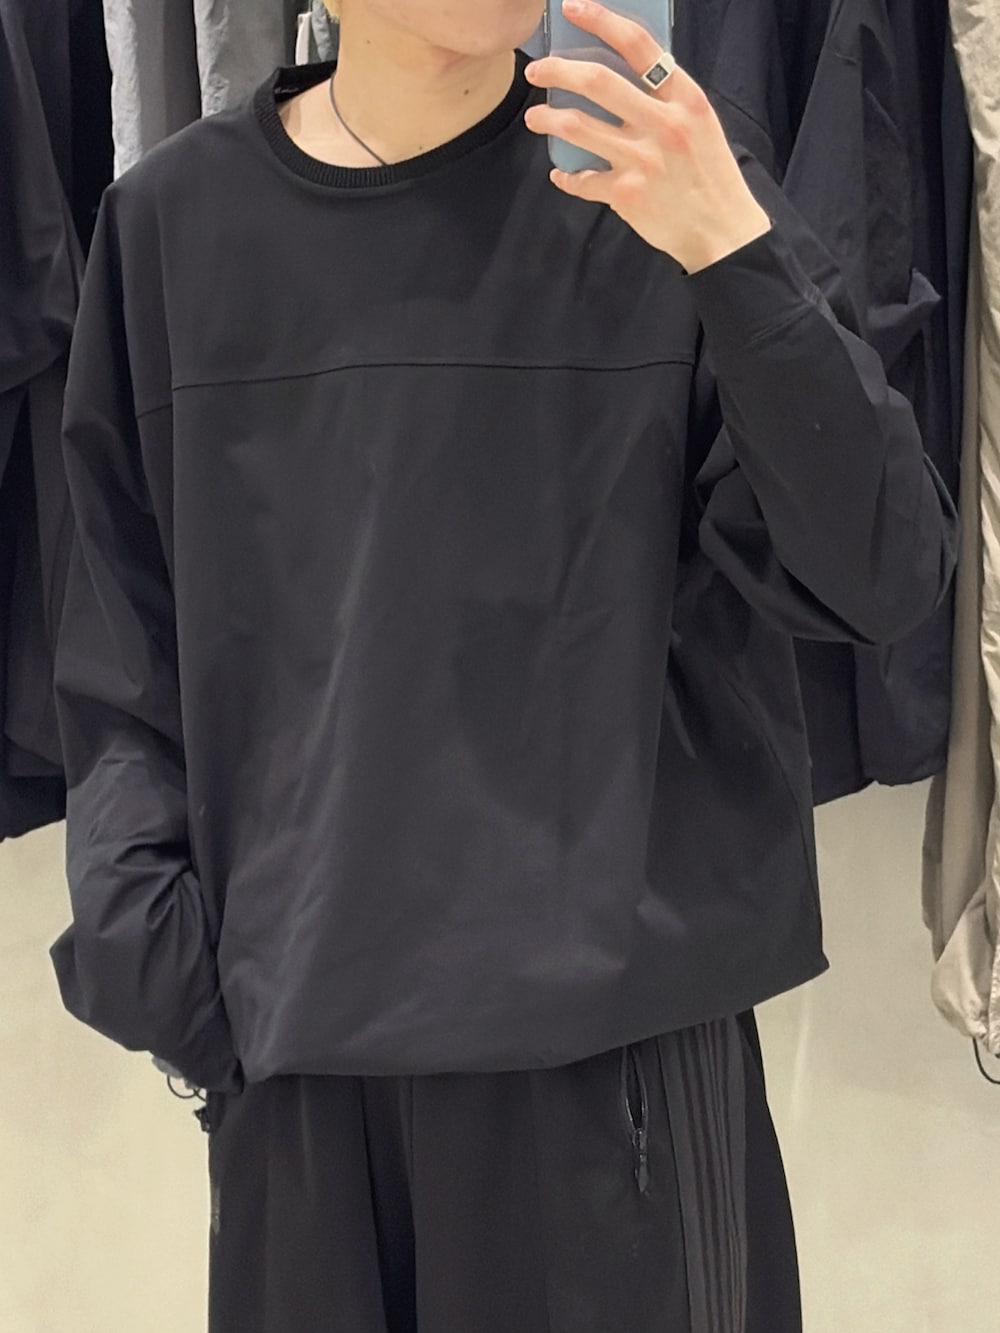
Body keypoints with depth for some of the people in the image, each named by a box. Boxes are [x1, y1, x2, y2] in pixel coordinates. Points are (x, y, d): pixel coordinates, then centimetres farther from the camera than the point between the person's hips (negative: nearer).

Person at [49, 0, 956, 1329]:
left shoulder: (653, 184, -4)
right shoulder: (174, 222, 2)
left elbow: (882, 580, -12)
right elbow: (124, 641, 7)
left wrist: (733, 254, -22)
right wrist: (131, 911, -4)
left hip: (616, 1008, -1)